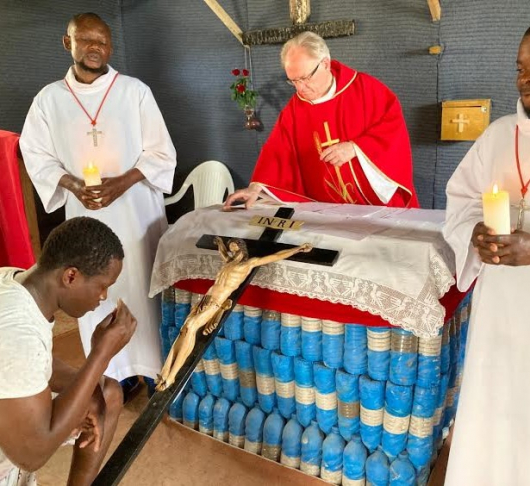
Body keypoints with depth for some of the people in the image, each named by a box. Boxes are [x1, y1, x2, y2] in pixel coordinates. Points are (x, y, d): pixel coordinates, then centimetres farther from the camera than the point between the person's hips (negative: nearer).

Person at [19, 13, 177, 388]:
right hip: (84, 214, 2)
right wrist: (72, 184, -11)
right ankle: (109, 375, 23)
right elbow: (37, 156, 7)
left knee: (143, 289, 4)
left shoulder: (135, 91, -3)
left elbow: (161, 152, -3)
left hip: (137, 210, -1)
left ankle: (155, 369, 20)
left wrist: (123, 182, -17)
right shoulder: (49, 99, 3)